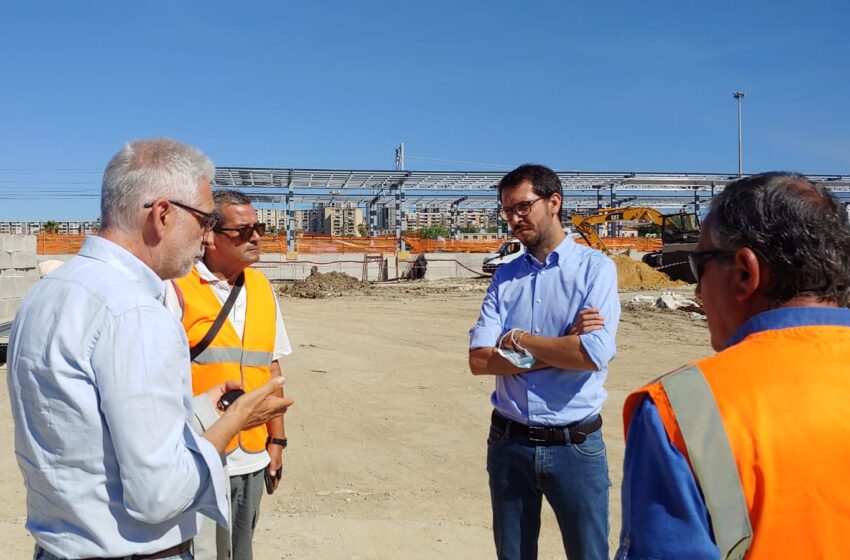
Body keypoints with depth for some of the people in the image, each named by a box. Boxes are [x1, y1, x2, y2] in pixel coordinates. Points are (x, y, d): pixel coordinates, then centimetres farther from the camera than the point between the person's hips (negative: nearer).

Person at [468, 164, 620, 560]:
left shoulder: (595, 268, -6)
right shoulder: (505, 277, 5)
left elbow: (595, 354, -20)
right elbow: (479, 360, -7)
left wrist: (516, 339, -9)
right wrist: (562, 348, -14)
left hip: (575, 444, -3)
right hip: (508, 441, 4)